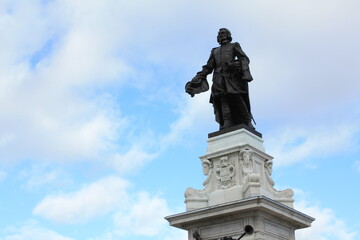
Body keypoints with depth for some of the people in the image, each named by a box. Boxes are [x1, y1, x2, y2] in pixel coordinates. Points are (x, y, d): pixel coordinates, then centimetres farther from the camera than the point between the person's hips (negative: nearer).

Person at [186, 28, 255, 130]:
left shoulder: (234, 46, 21)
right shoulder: (215, 51, 32)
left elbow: (244, 58, 5)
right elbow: (208, 67, 23)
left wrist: (245, 72, -16)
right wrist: (197, 80, 8)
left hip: (232, 76, -3)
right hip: (219, 77, 3)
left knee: (237, 98, -17)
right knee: (223, 99, -16)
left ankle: (248, 122, -17)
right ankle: (227, 123, -29)